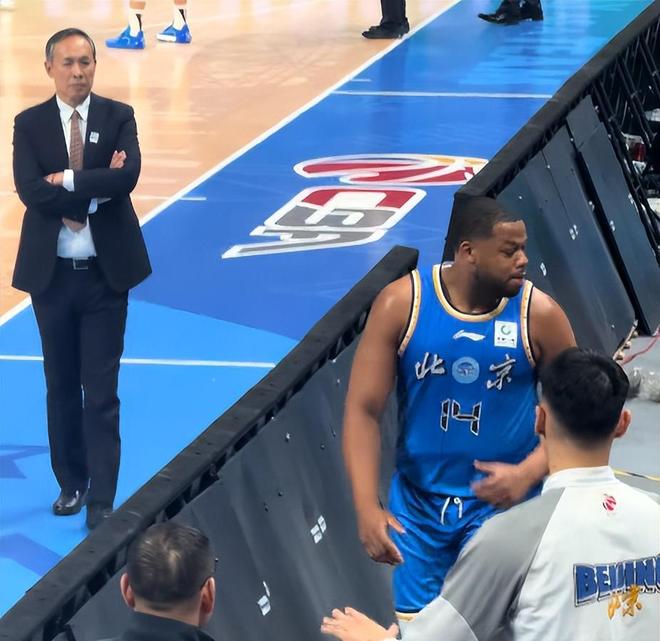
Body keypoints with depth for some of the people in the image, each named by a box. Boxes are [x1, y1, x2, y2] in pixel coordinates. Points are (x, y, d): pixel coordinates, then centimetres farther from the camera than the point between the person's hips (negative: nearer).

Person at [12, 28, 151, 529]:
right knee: (62, 388, 12)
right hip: (52, 273, 1)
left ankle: (101, 501, 0)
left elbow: (128, 176, -18)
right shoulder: (29, 124, 0)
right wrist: (97, 187, -18)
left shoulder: (118, 117, 0)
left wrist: (68, 181, -17)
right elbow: (30, 190, -15)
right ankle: (72, 483, 26)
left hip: (105, 272, -1)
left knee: (101, 392, -2)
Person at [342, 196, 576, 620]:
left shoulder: (538, 315, -11)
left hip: (502, 501, -1)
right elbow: (364, 410, -9)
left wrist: (529, 473, -17)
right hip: (418, 500, 1)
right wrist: (367, 507, -18)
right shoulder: (401, 304, -11)